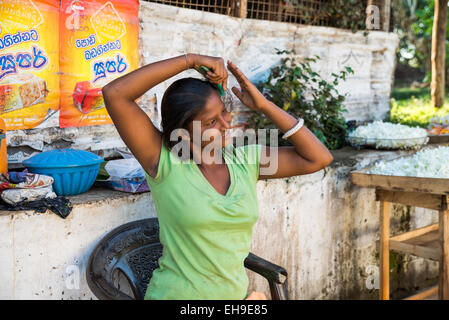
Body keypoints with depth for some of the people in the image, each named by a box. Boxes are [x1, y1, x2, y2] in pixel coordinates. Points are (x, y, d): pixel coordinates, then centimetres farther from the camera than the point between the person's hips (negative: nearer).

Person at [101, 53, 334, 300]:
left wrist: (264, 105, -6)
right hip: (176, 294, -4)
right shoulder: (163, 162, -12)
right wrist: (190, 60, -20)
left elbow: (319, 159, -2)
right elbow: (114, 94, -21)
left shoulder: (245, 161, 1)